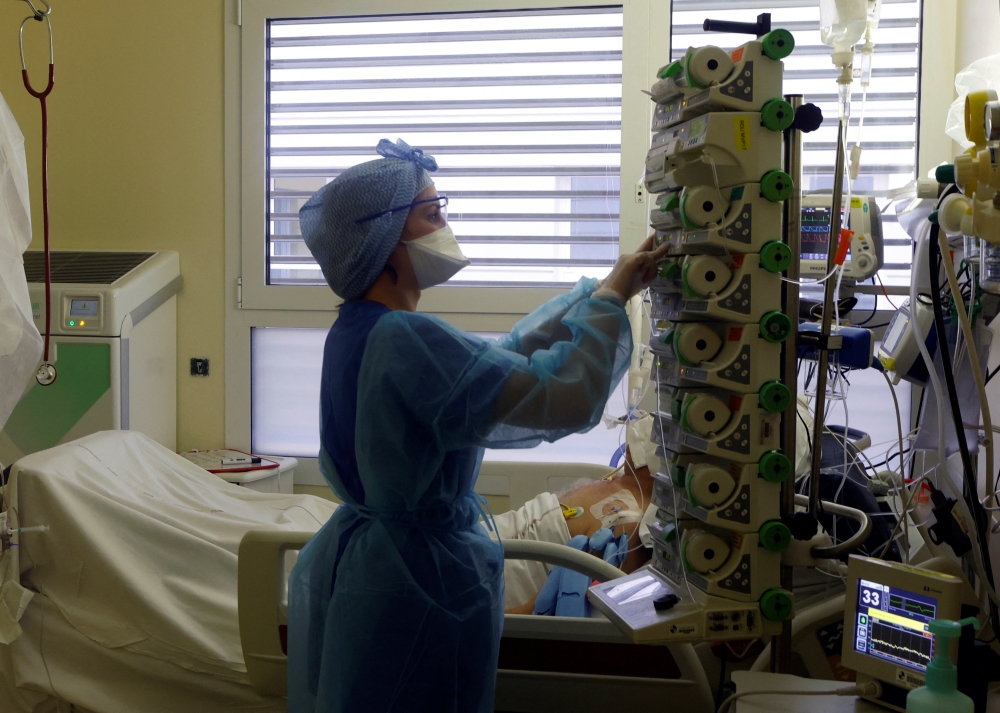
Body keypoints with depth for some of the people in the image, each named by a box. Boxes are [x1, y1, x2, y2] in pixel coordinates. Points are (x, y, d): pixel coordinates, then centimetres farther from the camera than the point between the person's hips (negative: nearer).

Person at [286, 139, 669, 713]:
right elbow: (567, 398, -28)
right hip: (421, 580, -10)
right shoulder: (405, 339, -26)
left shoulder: (357, 331, 4)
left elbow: (502, 356, 10)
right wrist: (609, 298, -12)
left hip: (353, 561, 10)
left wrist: (604, 290, 7)